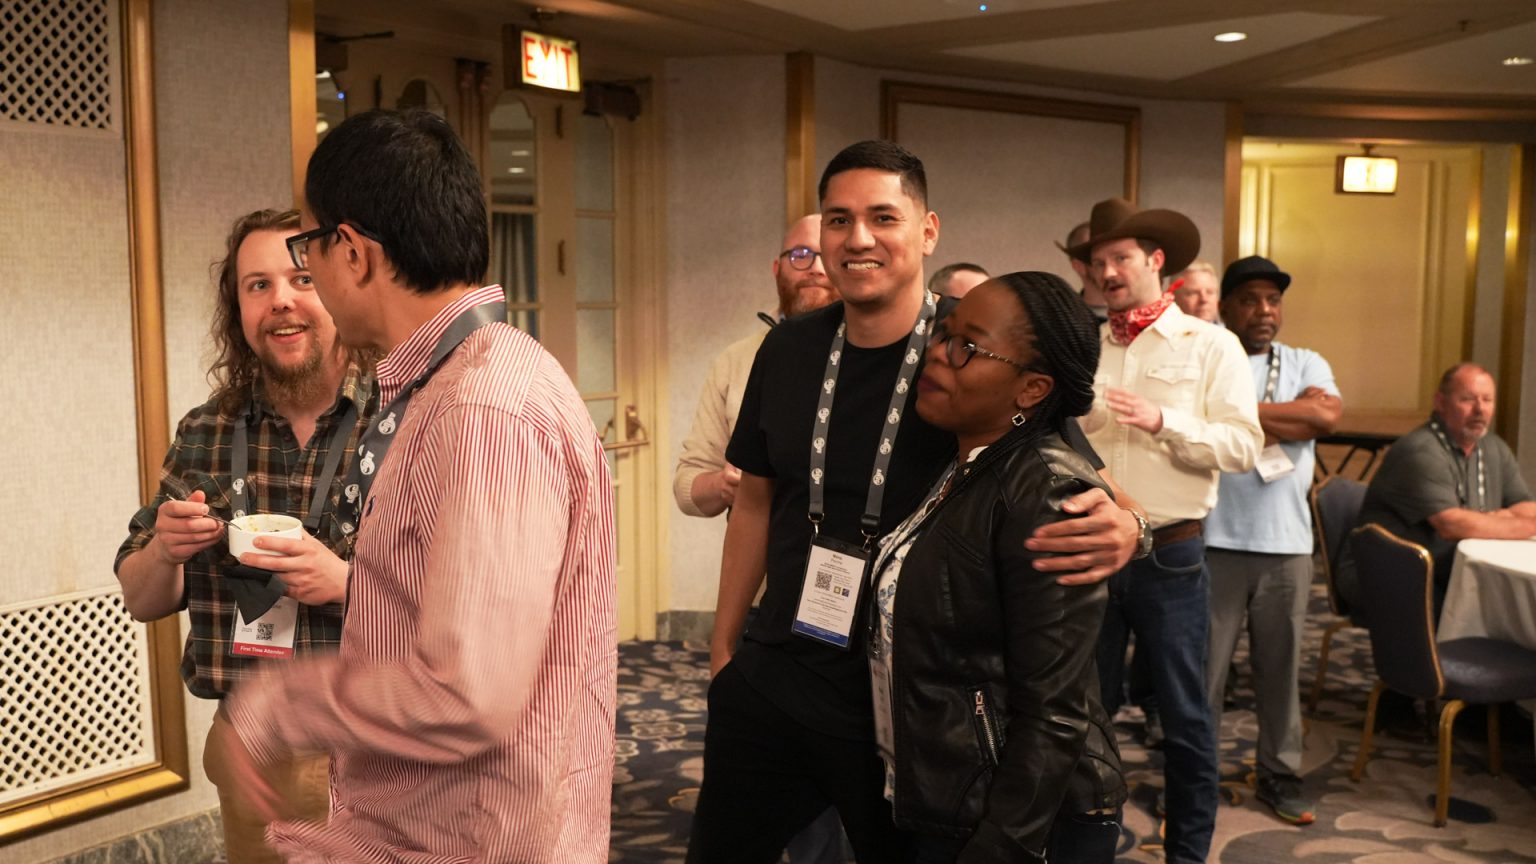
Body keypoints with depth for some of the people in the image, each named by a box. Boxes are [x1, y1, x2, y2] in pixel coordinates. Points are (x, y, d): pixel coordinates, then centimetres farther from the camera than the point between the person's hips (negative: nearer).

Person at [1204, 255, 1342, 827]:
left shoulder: (1306, 365, 11)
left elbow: (1328, 415, -8)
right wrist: (1285, 420, -11)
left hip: (1287, 544, 3)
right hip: (1213, 541, -3)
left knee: (1280, 666, 13)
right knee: (1203, 667, 4)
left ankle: (1280, 776, 26)